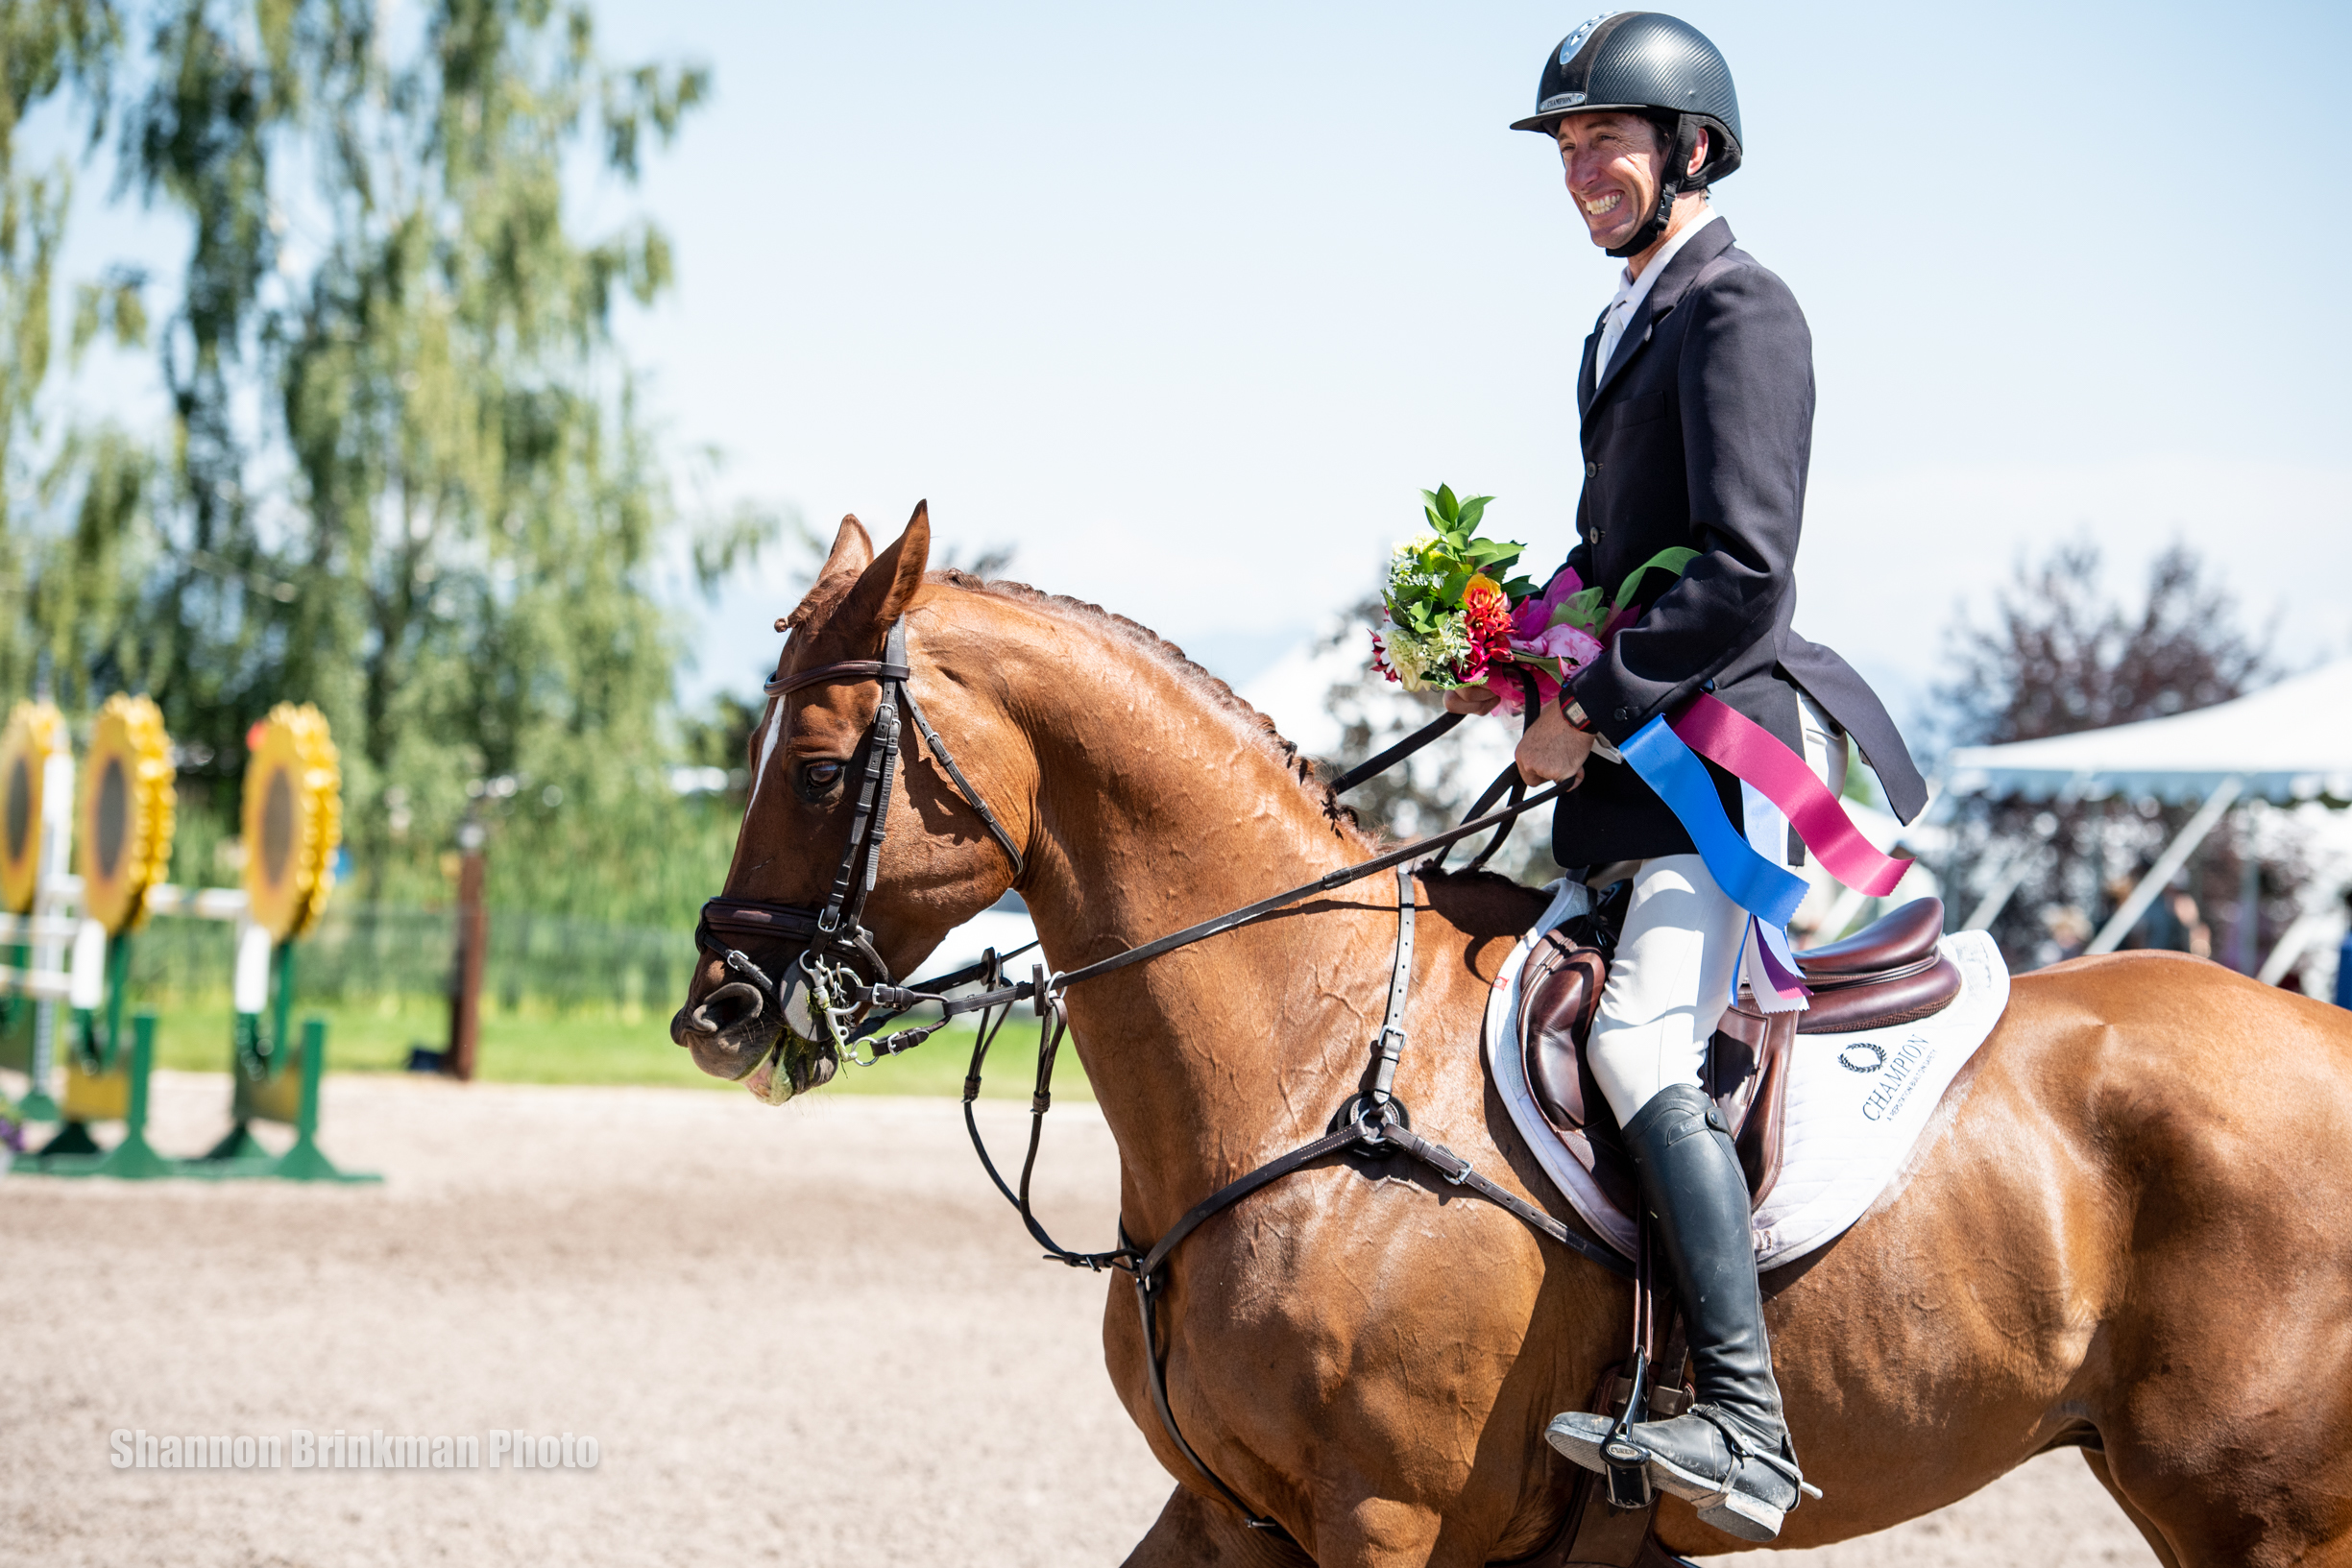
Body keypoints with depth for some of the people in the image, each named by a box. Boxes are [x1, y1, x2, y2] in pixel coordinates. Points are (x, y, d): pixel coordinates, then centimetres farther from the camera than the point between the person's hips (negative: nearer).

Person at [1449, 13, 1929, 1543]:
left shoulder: (1741, 313, -11)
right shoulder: (1630, 323, 19)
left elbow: (1742, 575, -20)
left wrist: (1591, 709, -16)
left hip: (1735, 740, -11)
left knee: (1640, 1041, -26)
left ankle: (1745, 1427, -32)